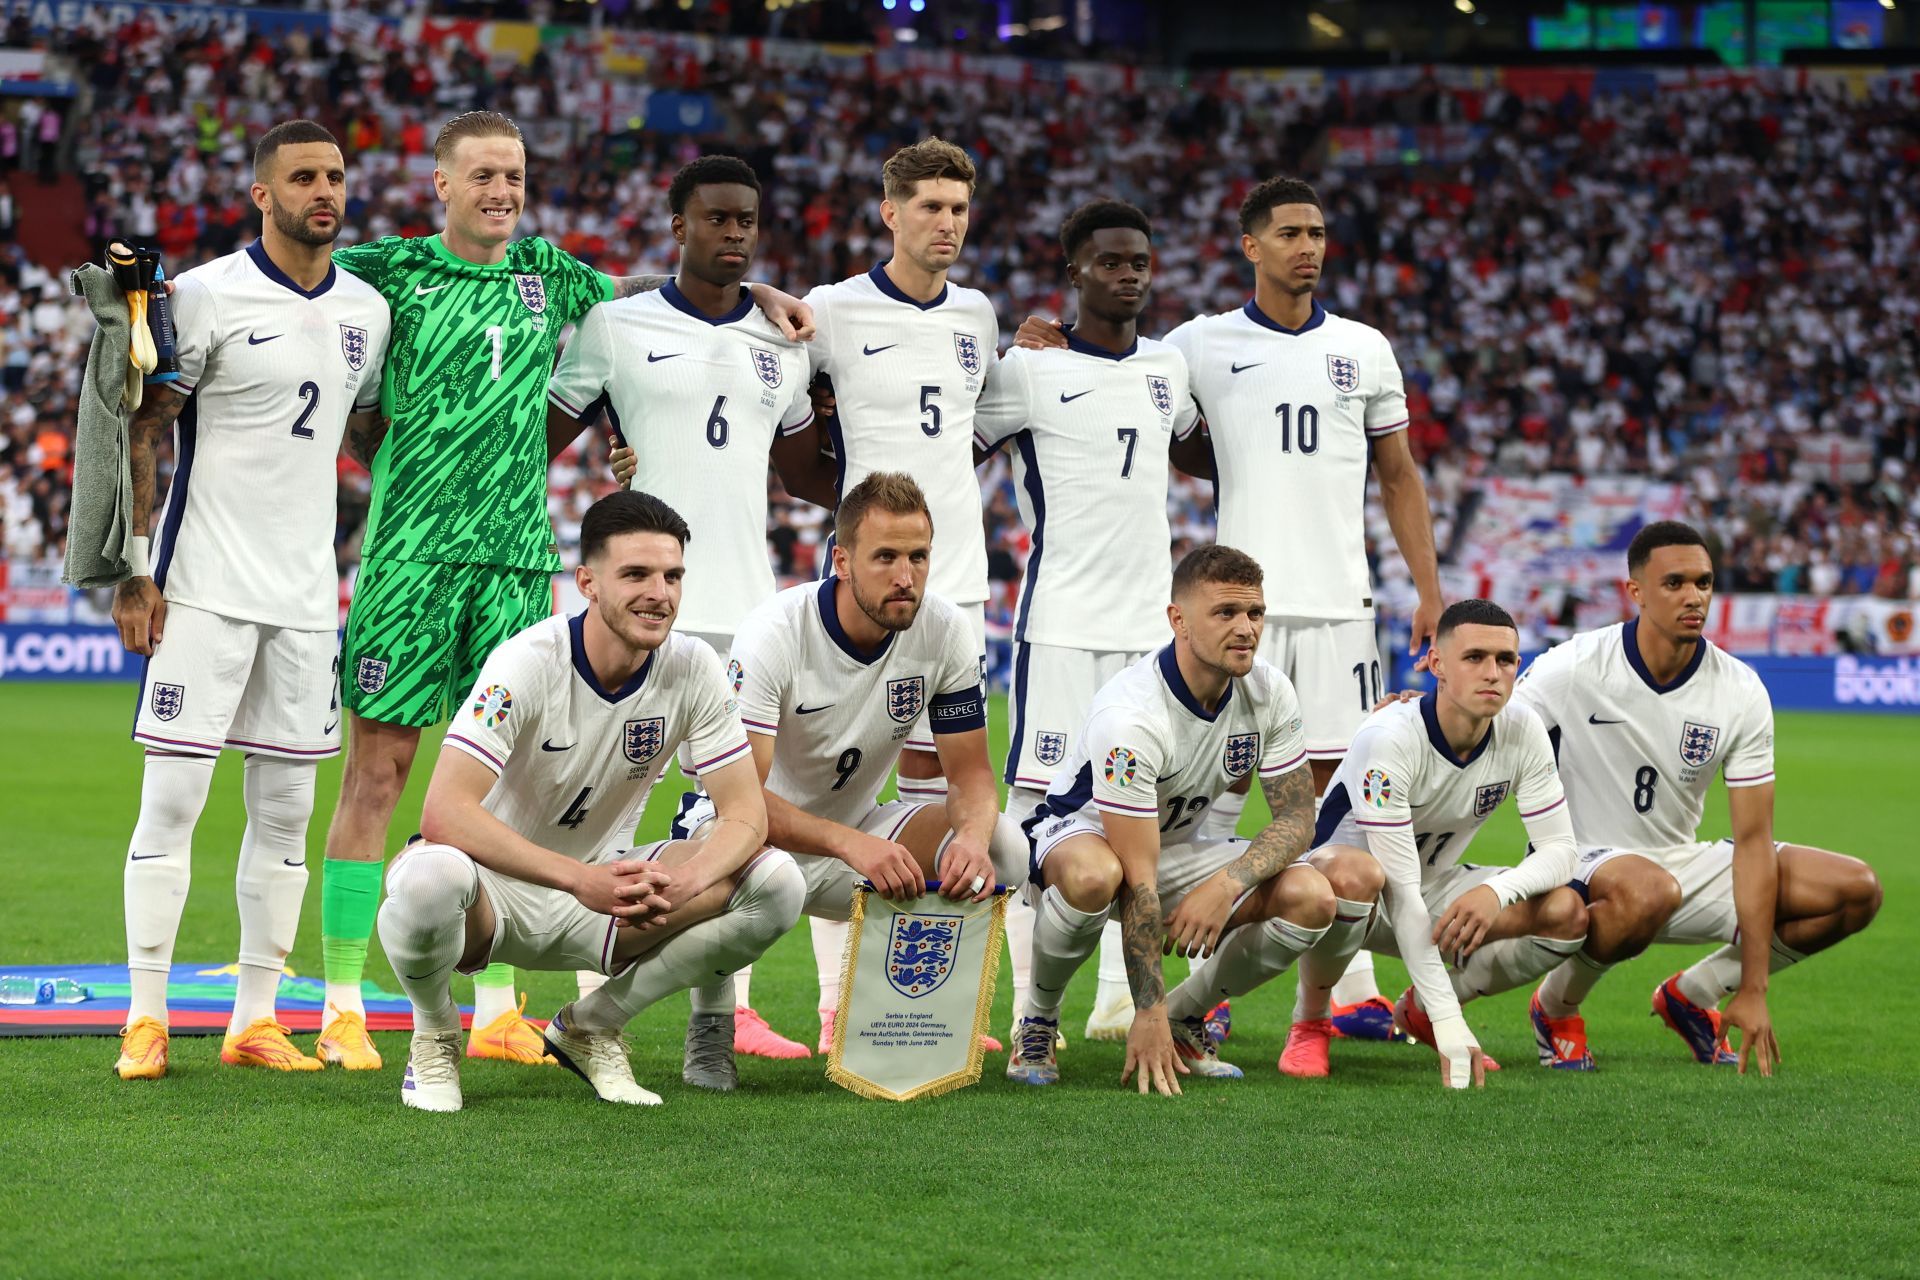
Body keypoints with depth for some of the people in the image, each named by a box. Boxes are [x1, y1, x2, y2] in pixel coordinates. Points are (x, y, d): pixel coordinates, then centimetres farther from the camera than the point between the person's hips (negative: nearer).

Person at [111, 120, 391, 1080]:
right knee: (172, 797, -6)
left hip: (308, 595, 5)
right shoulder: (206, 296, -7)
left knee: (286, 806, 6)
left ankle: (255, 1019, 12)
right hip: (206, 591, -5)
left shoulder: (366, 311, 10)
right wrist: (133, 570, -10)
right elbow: (140, 432, -5)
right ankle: (145, 1018, 1)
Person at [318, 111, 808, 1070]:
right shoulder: (395, 270, 1)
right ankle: (342, 1008, 1)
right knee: (379, 766, -4)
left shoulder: (546, 272, 14)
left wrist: (753, 291, 18)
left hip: (516, 557, 4)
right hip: (412, 551, -4)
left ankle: (496, 1009, 10)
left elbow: (638, 290, 30)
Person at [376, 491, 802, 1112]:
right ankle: (434, 1034, -5)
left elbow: (746, 815, -10)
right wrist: (580, 878, -43)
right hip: (496, 885, -4)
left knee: (777, 884, -17)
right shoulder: (528, 664, -22)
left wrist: (680, 886, -32)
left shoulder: (692, 668, -9)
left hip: (599, 884, 5)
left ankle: (591, 1025, 2)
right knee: (431, 878, -41)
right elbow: (444, 814, -32)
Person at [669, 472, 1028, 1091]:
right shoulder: (774, 633, -25)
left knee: (1002, 848, -21)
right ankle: (710, 1025, -9)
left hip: (857, 828, 4)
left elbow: (970, 771, -7)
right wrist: (850, 844, -47)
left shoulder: (945, 630, -12)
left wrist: (973, 837, -32)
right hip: (758, 830, -4)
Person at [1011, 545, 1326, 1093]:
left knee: (1311, 898, -19)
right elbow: (1136, 878, -33)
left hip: (1179, 844, 6)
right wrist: (1147, 1013, -34)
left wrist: (1228, 882, -29)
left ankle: (1186, 1015, 4)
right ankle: (1037, 1021, -14)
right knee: (1093, 875, -43)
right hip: (1079, 831, -6)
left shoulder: (1269, 693, -13)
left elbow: (1298, 815, -8)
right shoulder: (1128, 714, -32)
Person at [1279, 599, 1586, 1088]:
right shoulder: (1389, 737, -31)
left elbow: (1558, 847, -10)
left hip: (1435, 889, 6)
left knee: (1567, 914, -18)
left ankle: (1419, 1010, 5)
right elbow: (1401, 890, -34)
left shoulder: (1522, 731, -14)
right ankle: (1309, 1023, -14)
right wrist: (1451, 1025, -39)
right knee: (1354, 874, -42)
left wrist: (1499, 890, -35)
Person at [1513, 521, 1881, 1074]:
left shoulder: (1742, 692, -9)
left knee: (1857, 891, -9)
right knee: (1649, 891, -42)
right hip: (1579, 861, -5)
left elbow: (1752, 840, -10)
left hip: (1681, 858, 5)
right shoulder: (1574, 667, -16)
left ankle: (1691, 996, 9)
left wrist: (1753, 990, -14)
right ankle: (1555, 1005, -9)